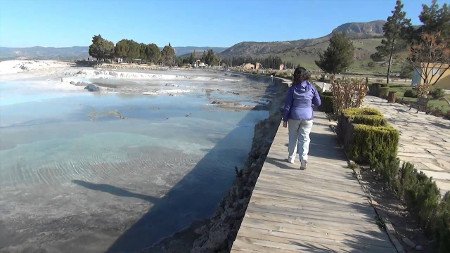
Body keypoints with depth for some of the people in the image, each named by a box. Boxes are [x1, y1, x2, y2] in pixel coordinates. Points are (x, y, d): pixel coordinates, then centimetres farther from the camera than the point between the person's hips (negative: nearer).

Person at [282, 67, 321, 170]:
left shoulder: (292, 88, -8)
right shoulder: (311, 87, -4)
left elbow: (287, 106, -6)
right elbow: (318, 103, 5)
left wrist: (285, 119, 2)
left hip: (294, 117, 0)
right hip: (308, 116, 1)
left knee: (293, 137, 15)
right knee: (304, 138, 5)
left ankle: (291, 157, 26)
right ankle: (303, 158, -11)